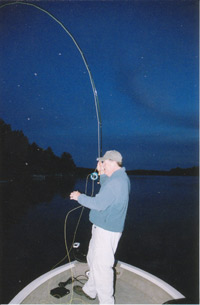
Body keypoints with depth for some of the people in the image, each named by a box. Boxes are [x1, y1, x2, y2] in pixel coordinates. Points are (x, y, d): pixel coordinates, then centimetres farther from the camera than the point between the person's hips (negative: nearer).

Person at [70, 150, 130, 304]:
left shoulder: (116, 182, -26)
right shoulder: (122, 177, 7)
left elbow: (98, 203, -26)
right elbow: (106, 192, 19)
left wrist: (79, 197, -11)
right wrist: (102, 174, 12)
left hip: (107, 231, -11)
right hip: (102, 227, 11)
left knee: (102, 266, 0)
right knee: (93, 259, 24)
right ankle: (90, 290, 43)